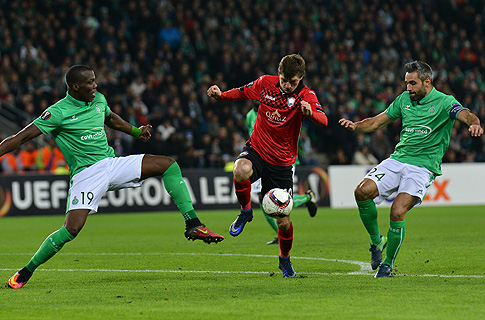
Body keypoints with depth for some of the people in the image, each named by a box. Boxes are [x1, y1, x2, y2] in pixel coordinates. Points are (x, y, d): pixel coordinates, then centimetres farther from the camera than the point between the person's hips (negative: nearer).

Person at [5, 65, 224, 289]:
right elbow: (21, 138, -11)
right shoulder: (58, 112, -10)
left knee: (168, 165, -8)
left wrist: (136, 131, 35)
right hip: (86, 173, -6)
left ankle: (193, 226, -8)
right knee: (72, 229, -24)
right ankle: (25, 273, -8)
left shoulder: (99, 100, 10)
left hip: (112, 163, 7)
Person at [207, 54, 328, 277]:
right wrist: (220, 95, -5)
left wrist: (311, 112, -53)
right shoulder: (265, 83, -5)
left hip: (282, 163, -1)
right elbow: (243, 92, 14)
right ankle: (245, 211, -7)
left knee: (284, 222, 1)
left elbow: (323, 120, -30)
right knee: (241, 170, -38)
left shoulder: (306, 96, -13)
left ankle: (284, 260, 32)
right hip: (256, 150, 1)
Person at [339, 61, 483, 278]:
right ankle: (376, 241, 4)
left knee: (397, 211, -23)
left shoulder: (444, 102, -4)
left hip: (424, 167, -5)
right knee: (363, 191, -19)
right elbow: (377, 122, 18)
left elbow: (465, 114, -23)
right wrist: (355, 126, -1)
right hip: (397, 160, 5)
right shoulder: (404, 99, 13)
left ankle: (388, 264, -3)